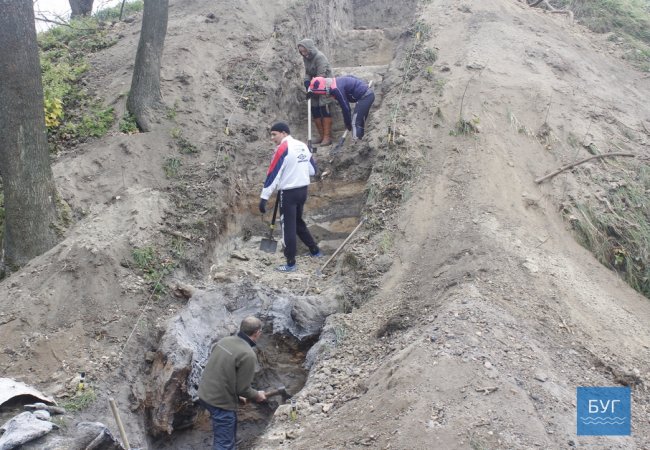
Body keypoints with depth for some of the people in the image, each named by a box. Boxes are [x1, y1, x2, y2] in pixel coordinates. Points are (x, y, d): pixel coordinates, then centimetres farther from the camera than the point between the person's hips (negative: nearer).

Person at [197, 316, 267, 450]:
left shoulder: (225, 340, 1)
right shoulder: (248, 355, -22)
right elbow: (243, 389, -17)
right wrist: (257, 395, 4)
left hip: (205, 393, 8)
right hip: (221, 402, -8)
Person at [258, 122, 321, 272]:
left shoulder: (283, 148, -15)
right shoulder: (302, 146, 7)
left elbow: (273, 174, -17)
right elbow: (313, 170, 13)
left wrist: (264, 197, -16)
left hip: (288, 192, -8)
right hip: (303, 190, 8)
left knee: (288, 227, 0)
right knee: (298, 222, 24)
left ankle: (291, 263, 4)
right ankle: (315, 251, 30)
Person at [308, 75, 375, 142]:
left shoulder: (336, 89, -22)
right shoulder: (335, 82, 6)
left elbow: (345, 107, -18)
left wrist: (348, 124, -7)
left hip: (364, 96, -9)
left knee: (355, 121, -11)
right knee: (360, 122, 16)